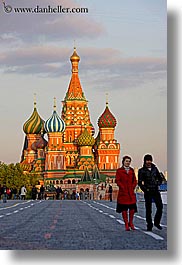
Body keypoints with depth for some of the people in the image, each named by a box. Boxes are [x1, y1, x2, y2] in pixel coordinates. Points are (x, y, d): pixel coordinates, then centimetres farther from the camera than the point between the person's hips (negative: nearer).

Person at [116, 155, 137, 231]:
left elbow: (134, 181, 15)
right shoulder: (119, 170, 1)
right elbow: (117, 181, -3)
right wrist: (123, 188, -10)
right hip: (123, 192, -3)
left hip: (131, 192, 3)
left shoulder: (132, 170, 13)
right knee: (124, 208, -1)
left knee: (132, 207, -2)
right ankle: (126, 224, 5)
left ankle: (130, 223, 15)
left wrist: (132, 187, 0)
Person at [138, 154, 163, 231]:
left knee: (160, 207, -6)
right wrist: (145, 189, -13)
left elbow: (160, 178, 20)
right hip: (148, 192, -3)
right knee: (148, 209, 0)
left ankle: (157, 222, 13)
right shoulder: (141, 171, 0)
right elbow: (140, 182, -2)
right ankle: (149, 225, 8)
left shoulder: (154, 168, 11)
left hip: (156, 191, 3)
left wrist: (158, 183, 1)